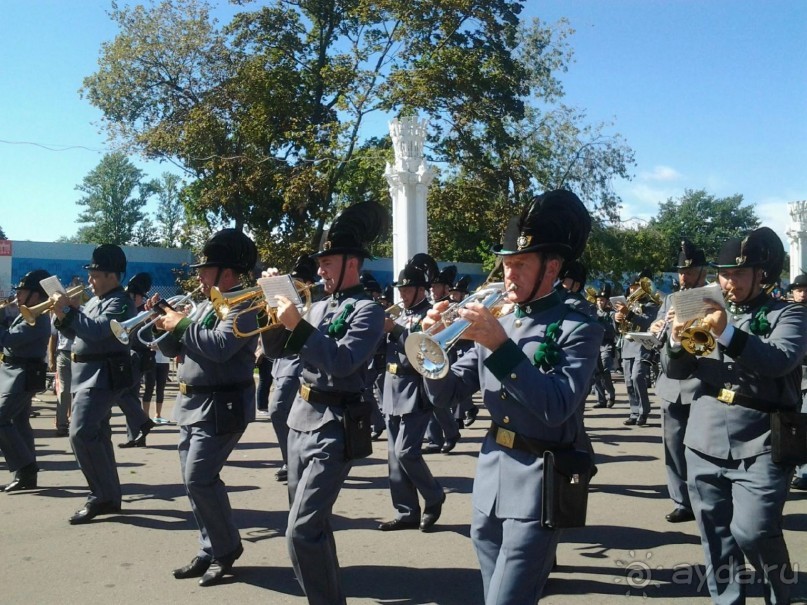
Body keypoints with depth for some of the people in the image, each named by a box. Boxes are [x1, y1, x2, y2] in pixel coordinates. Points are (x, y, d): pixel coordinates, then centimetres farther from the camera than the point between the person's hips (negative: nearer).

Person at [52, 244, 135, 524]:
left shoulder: (120, 303, -13)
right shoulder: (96, 300, 16)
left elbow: (96, 331, -27)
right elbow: (78, 333, 19)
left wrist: (68, 309, -23)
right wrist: (62, 316, 1)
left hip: (103, 376, -10)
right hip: (87, 375, 10)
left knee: (81, 433, -17)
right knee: (96, 435, 13)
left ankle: (102, 497, -7)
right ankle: (110, 496, 21)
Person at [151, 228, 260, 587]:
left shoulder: (243, 305, -12)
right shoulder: (205, 305, 15)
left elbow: (219, 347, -28)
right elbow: (174, 349, 17)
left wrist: (182, 324, -17)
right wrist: (163, 322, 0)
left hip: (221, 407, -9)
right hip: (192, 405, 9)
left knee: (199, 480, -10)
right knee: (194, 480, 11)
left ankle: (226, 549, 8)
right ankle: (211, 550, 23)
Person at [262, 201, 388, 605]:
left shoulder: (367, 311, -10)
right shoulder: (319, 307, 13)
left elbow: (343, 362, -24)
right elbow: (276, 349, 14)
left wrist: (298, 325, -25)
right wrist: (277, 311, -2)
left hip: (333, 427, -9)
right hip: (300, 419, 9)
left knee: (302, 531, -12)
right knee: (309, 522, 18)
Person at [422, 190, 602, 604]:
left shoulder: (578, 330, -9)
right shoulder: (494, 324, 8)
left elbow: (557, 408, -22)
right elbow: (444, 394, 8)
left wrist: (502, 346, -25)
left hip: (538, 481, -6)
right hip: (490, 476, 7)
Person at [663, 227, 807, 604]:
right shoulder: (709, 312, 11)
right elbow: (675, 370, 6)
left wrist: (728, 333, -34)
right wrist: (677, 340, -15)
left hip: (759, 447, -4)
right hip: (705, 445, 4)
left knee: (752, 532, -7)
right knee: (715, 536, 10)